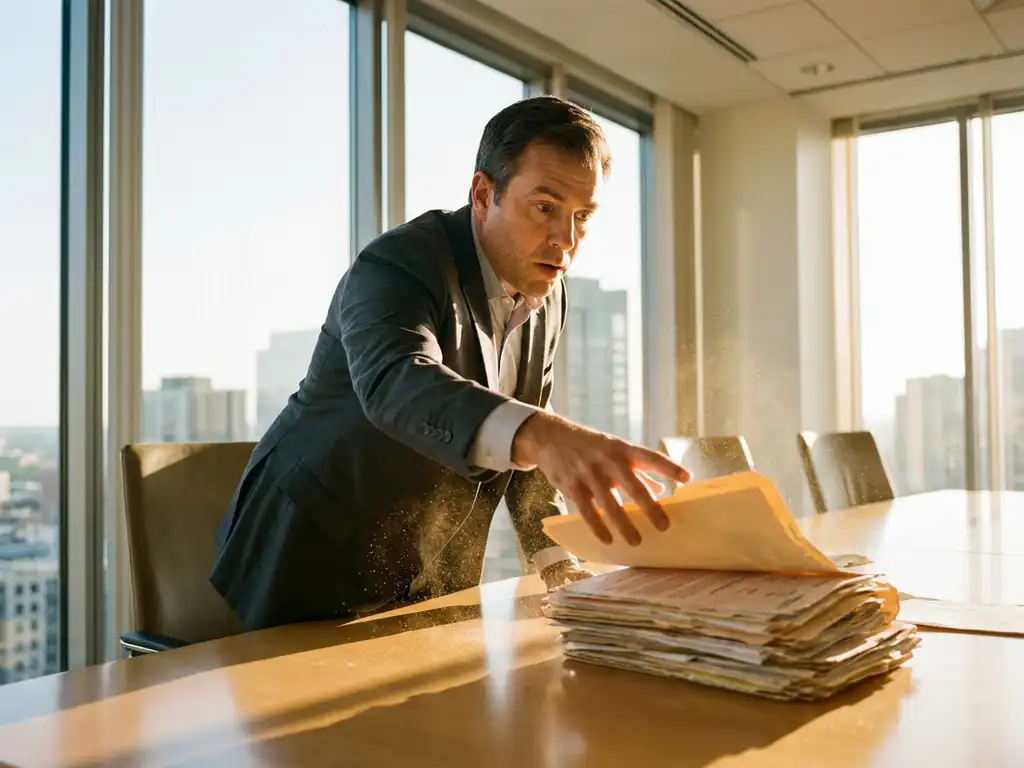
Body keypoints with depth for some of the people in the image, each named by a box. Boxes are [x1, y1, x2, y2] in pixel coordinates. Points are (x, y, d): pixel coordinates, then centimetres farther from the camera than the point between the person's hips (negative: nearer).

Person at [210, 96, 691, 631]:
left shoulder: (547, 294, 0)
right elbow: (396, 384, -45)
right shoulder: (397, 266, -23)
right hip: (315, 568, -6)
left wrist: (556, 560, 0)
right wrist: (544, 436, -62)